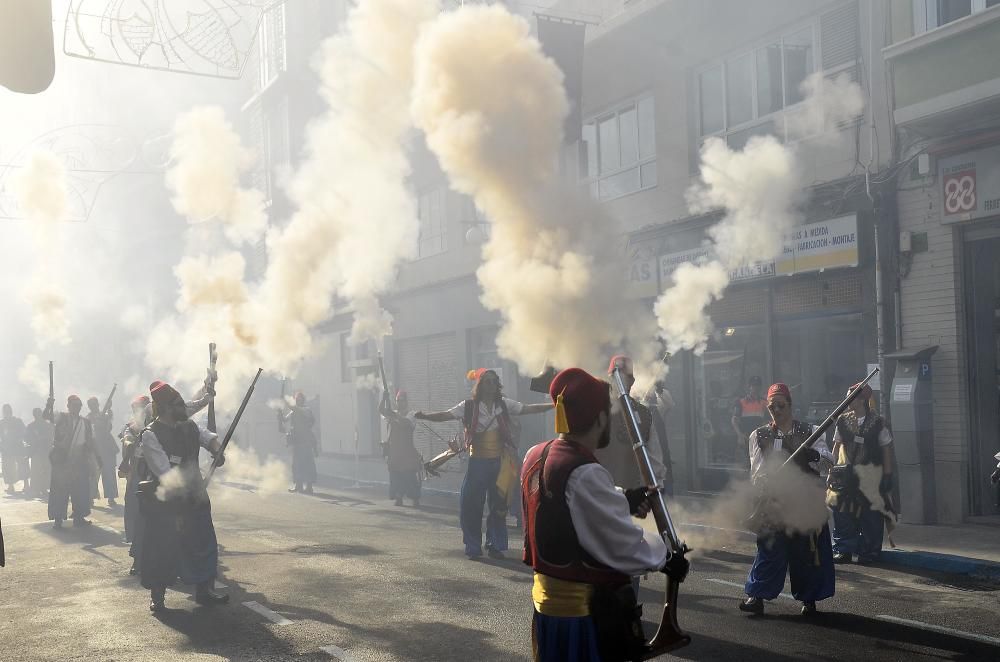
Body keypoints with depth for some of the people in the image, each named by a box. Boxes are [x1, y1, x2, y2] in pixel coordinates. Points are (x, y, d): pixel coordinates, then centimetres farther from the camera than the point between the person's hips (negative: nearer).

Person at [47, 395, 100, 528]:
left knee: (81, 489, 4)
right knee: (60, 489, -2)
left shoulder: (85, 422, 13)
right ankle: (58, 518, 3)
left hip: (80, 461, 4)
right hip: (62, 460, -4)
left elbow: (90, 442, 15)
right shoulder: (61, 418, 3)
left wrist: (97, 458, 11)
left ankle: (78, 516, 12)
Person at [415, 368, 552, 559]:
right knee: (470, 504, -2)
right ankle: (473, 547, 11)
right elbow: (446, 415, -11)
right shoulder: (469, 406, -2)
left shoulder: (504, 404, 6)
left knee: (498, 506, 7)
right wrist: (425, 416, -28)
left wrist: (553, 405, 2)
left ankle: (495, 546, 20)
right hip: (477, 462, -2)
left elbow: (529, 409, 9)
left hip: (499, 463, 2)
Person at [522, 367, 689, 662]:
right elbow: (625, 547, -20)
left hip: (547, 598, 9)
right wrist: (667, 558, -3)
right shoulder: (585, 475, -25)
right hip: (586, 610, -9)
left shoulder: (535, 457, 2)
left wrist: (623, 503, 8)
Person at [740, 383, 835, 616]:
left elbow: (828, 457, -9)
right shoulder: (759, 436, 7)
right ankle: (757, 596, 1)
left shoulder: (809, 433, 7)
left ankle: (808, 598, 16)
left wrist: (815, 455, -30)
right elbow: (758, 472, -2)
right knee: (769, 547, -4)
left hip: (807, 501, 0)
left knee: (807, 551, 3)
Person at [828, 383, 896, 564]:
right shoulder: (843, 421, 6)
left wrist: (887, 475, -3)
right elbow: (837, 447, 11)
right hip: (846, 473, 3)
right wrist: (833, 469, 4)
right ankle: (843, 550, 9)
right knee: (842, 513, 0)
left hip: (870, 475, -3)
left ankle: (869, 552, 11)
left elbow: (886, 450, 0)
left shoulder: (877, 423, -2)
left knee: (871, 515, 0)